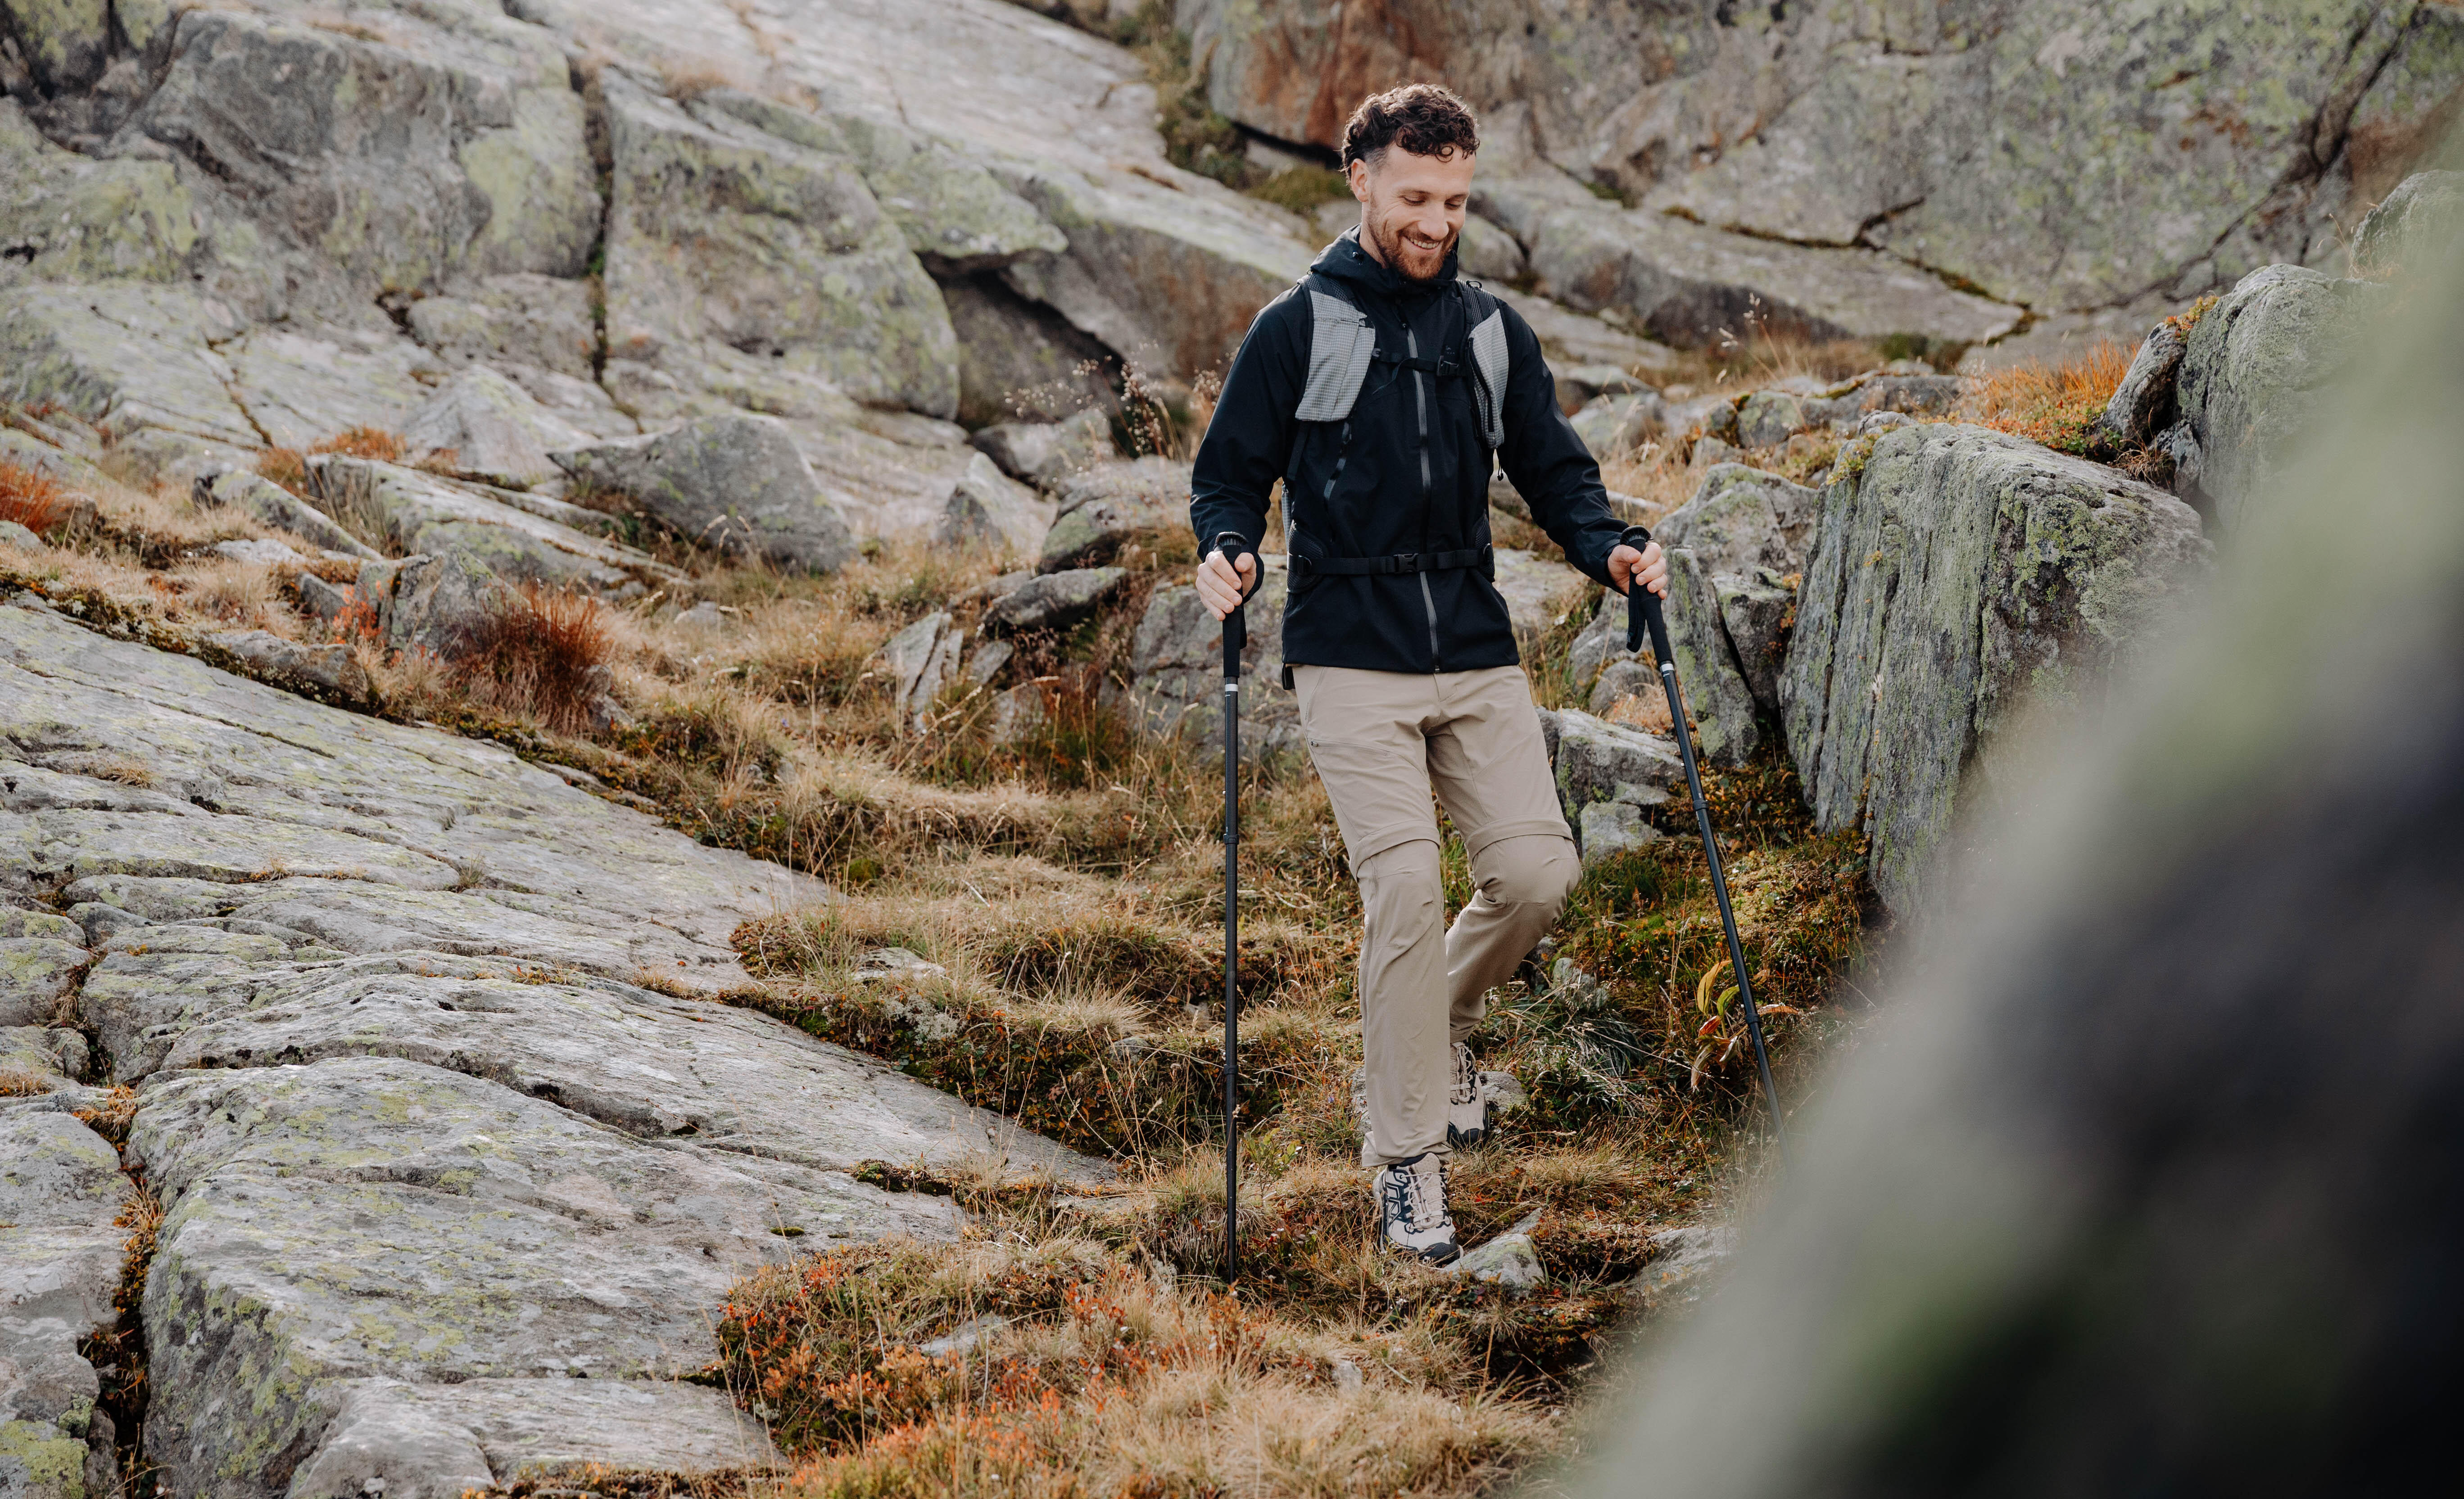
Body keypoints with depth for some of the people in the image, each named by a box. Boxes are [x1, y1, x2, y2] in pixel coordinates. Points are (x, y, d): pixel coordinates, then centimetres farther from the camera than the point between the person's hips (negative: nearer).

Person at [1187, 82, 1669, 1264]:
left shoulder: (1493, 332, 12)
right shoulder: (1297, 330, 0)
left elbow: (1553, 469, 17)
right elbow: (1230, 475, 4)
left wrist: (1608, 550, -3)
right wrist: (1227, 552, -17)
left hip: (1478, 656, 4)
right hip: (1351, 664, -4)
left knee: (1537, 869, -6)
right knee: (1404, 883, -15)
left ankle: (1433, 1026, 27)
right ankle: (1406, 1164, -3)